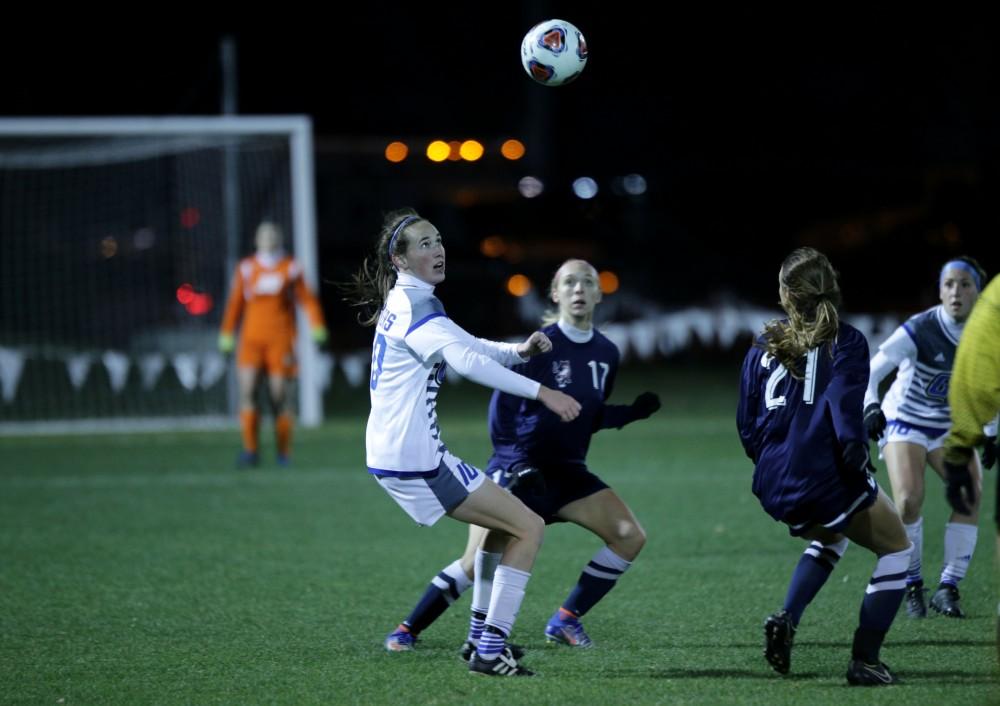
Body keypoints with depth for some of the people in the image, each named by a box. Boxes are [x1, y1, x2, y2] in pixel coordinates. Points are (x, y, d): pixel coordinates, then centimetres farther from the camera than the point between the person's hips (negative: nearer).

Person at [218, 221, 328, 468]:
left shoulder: (290, 268, 4)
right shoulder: (246, 268, 7)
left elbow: (307, 299, 6)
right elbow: (235, 302, 12)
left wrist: (317, 327, -6)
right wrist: (227, 334, 12)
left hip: (281, 341, -1)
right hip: (252, 340, 1)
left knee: (280, 396, -2)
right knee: (247, 391, -14)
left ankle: (284, 452, 12)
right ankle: (251, 450, -10)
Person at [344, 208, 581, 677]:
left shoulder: (404, 303, 15)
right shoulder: (414, 308, -16)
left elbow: (469, 346, 21)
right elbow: (466, 360, -31)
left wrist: (520, 351, 1)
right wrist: (540, 392, -34)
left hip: (394, 455, 10)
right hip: (416, 460, -10)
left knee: (504, 524, 25)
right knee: (528, 528, -6)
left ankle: (484, 637, 25)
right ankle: (491, 653, -8)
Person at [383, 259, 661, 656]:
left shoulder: (606, 354, 5)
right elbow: (502, 407, -12)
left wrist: (632, 412, 0)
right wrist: (515, 464, -21)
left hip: (567, 473, 6)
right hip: (517, 469, -6)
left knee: (630, 536, -9)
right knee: (476, 563, -14)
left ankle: (566, 621, 1)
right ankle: (408, 630, 5)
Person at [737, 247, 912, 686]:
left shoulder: (763, 348, 8)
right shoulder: (845, 343, -8)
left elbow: (747, 428, 11)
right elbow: (846, 421, -19)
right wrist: (860, 468, -9)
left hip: (774, 489, 6)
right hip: (826, 481, -6)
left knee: (831, 536, 36)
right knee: (896, 549, 15)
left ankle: (786, 621, 14)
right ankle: (864, 662, 5)